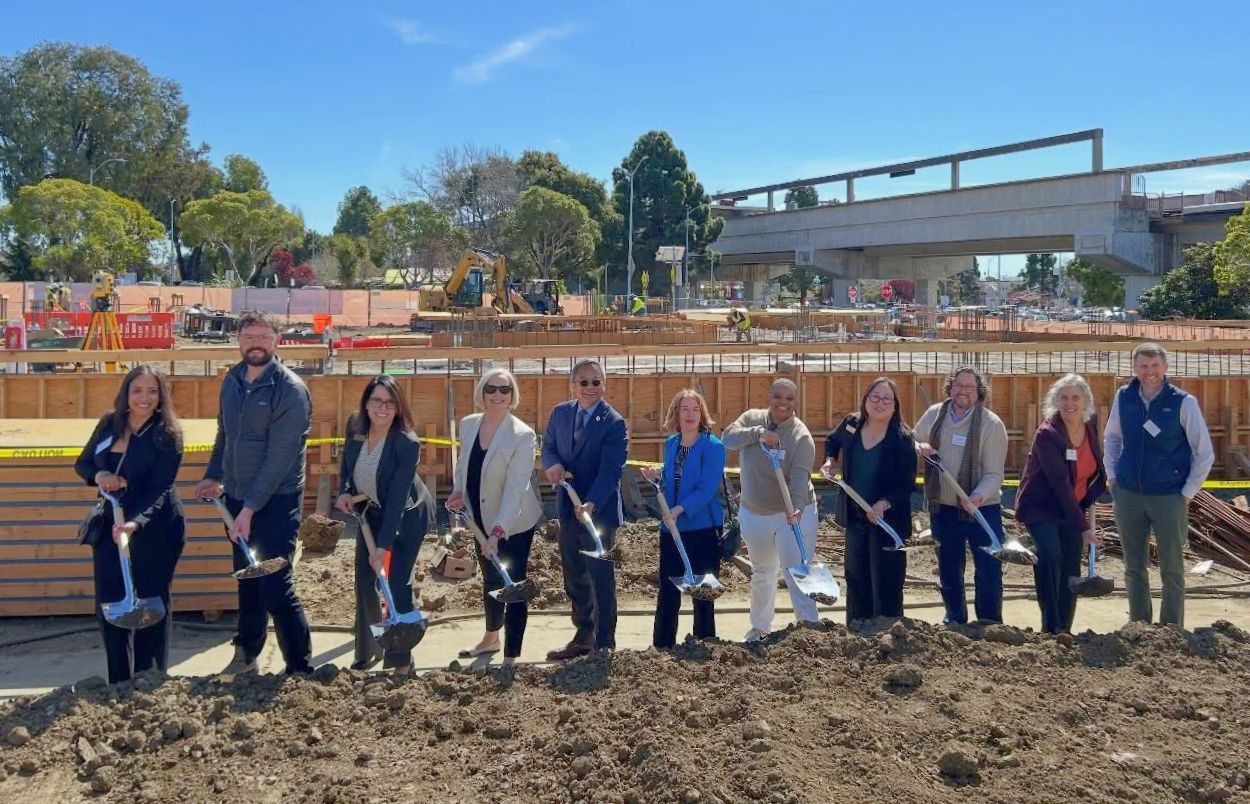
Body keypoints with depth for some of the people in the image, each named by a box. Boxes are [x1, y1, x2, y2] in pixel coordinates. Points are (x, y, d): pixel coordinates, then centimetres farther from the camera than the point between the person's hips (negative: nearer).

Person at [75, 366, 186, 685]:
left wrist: (135, 522, -36)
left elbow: (159, 489, -20)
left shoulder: (167, 435, -15)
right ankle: (119, 683, 21)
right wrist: (98, 475, -12)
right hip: (110, 526, 5)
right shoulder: (109, 424, 0)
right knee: (109, 604, 7)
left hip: (154, 528, -5)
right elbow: (82, 463, 11)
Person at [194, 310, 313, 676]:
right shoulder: (232, 381, 7)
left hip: (276, 500, -7)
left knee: (276, 589, -9)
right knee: (246, 580, 18)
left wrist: (250, 508, -21)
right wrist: (214, 476, 17)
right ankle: (246, 654, 34)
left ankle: (300, 669, 1)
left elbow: (280, 456, -20)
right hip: (236, 496, 7)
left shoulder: (290, 389, -15)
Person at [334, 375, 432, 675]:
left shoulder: (407, 444, -31)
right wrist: (344, 491, -10)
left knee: (398, 583, -8)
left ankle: (401, 661, 6)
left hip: (407, 515, -6)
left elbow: (397, 498, -32)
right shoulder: (355, 426, -15)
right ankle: (367, 653, 26)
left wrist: (383, 546, -33)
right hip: (371, 510, 6)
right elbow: (346, 460, 7)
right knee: (365, 583, 8)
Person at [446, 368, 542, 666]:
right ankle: (491, 638, 45)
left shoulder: (522, 435, -21)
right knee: (491, 580, 24)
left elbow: (516, 486, -27)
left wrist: (499, 531, -34)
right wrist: (459, 492, -5)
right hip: (482, 520, 6)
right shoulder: (467, 424, -2)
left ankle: (511, 657, 10)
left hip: (513, 523, -6)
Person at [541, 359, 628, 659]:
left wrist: (591, 504, -34)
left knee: (601, 579, 1)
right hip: (568, 508, 6)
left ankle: (604, 646, 11)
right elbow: (548, 447, 13)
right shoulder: (560, 413, 5)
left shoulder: (614, 423, -13)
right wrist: (552, 464, -11)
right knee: (574, 578, 15)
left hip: (599, 512, -6)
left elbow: (610, 471, -20)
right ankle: (583, 637, 30)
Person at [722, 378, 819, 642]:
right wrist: (758, 433, -30)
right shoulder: (753, 418, -3)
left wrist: (797, 508, -43)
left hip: (793, 513, -4)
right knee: (762, 573, 20)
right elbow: (728, 437, -17)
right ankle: (760, 626, 36)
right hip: (753, 513, 4)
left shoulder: (801, 437, -16)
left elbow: (800, 477, -27)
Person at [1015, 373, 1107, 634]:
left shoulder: (1090, 425, -2)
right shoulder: (1047, 434, -22)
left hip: (1073, 507, 6)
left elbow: (1096, 467, 17)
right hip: (1041, 506, -6)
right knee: (1049, 556, -25)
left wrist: (1090, 499, 6)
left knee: (1071, 569, 6)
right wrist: (1083, 527, -27)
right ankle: (1050, 627, -19)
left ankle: (1064, 630, 18)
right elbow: (1060, 485, -25)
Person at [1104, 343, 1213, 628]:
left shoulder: (1183, 402, -10)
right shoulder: (1123, 398, 0)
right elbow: (1111, 437, 17)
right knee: (1134, 567, 12)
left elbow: (1205, 454, -4)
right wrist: (1111, 474, 8)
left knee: (1172, 569, 4)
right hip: (1128, 495, 3)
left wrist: (1187, 493, -6)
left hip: (1169, 498, -3)